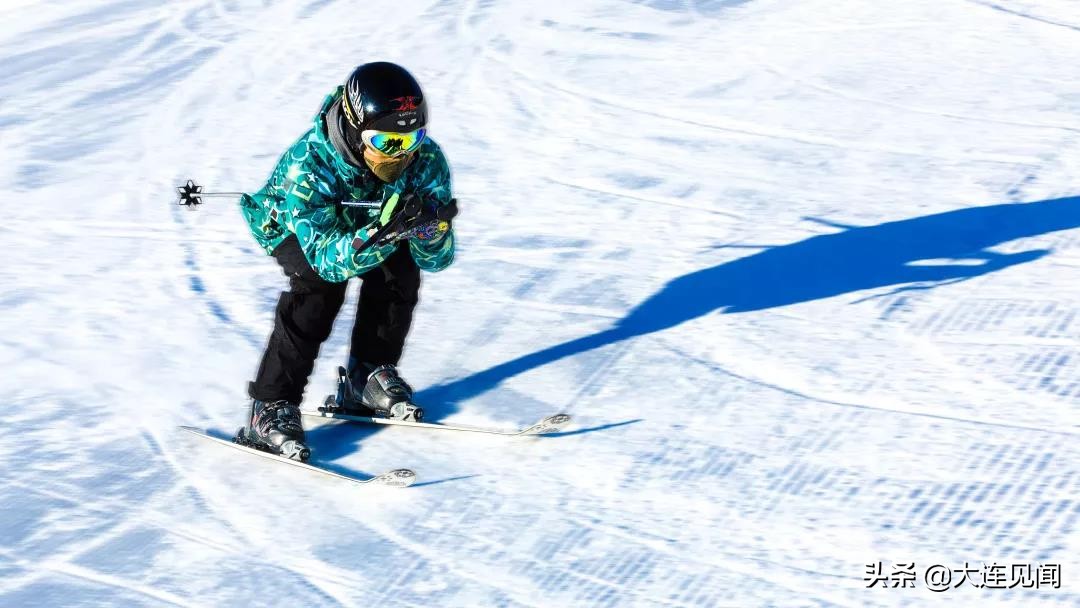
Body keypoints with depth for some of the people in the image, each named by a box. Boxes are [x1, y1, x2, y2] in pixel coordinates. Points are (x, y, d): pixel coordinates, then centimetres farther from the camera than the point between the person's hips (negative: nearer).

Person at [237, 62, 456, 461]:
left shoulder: (426, 161, -30)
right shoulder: (307, 166, -41)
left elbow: (437, 260, -26)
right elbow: (327, 257, -47)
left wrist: (431, 232, -50)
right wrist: (379, 233, -65)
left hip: (361, 220, 4)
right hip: (288, 224, -4)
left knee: (402, 266, -22)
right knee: (322, 281, -30)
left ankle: (366, 377, -2)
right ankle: (271, 409, -24)